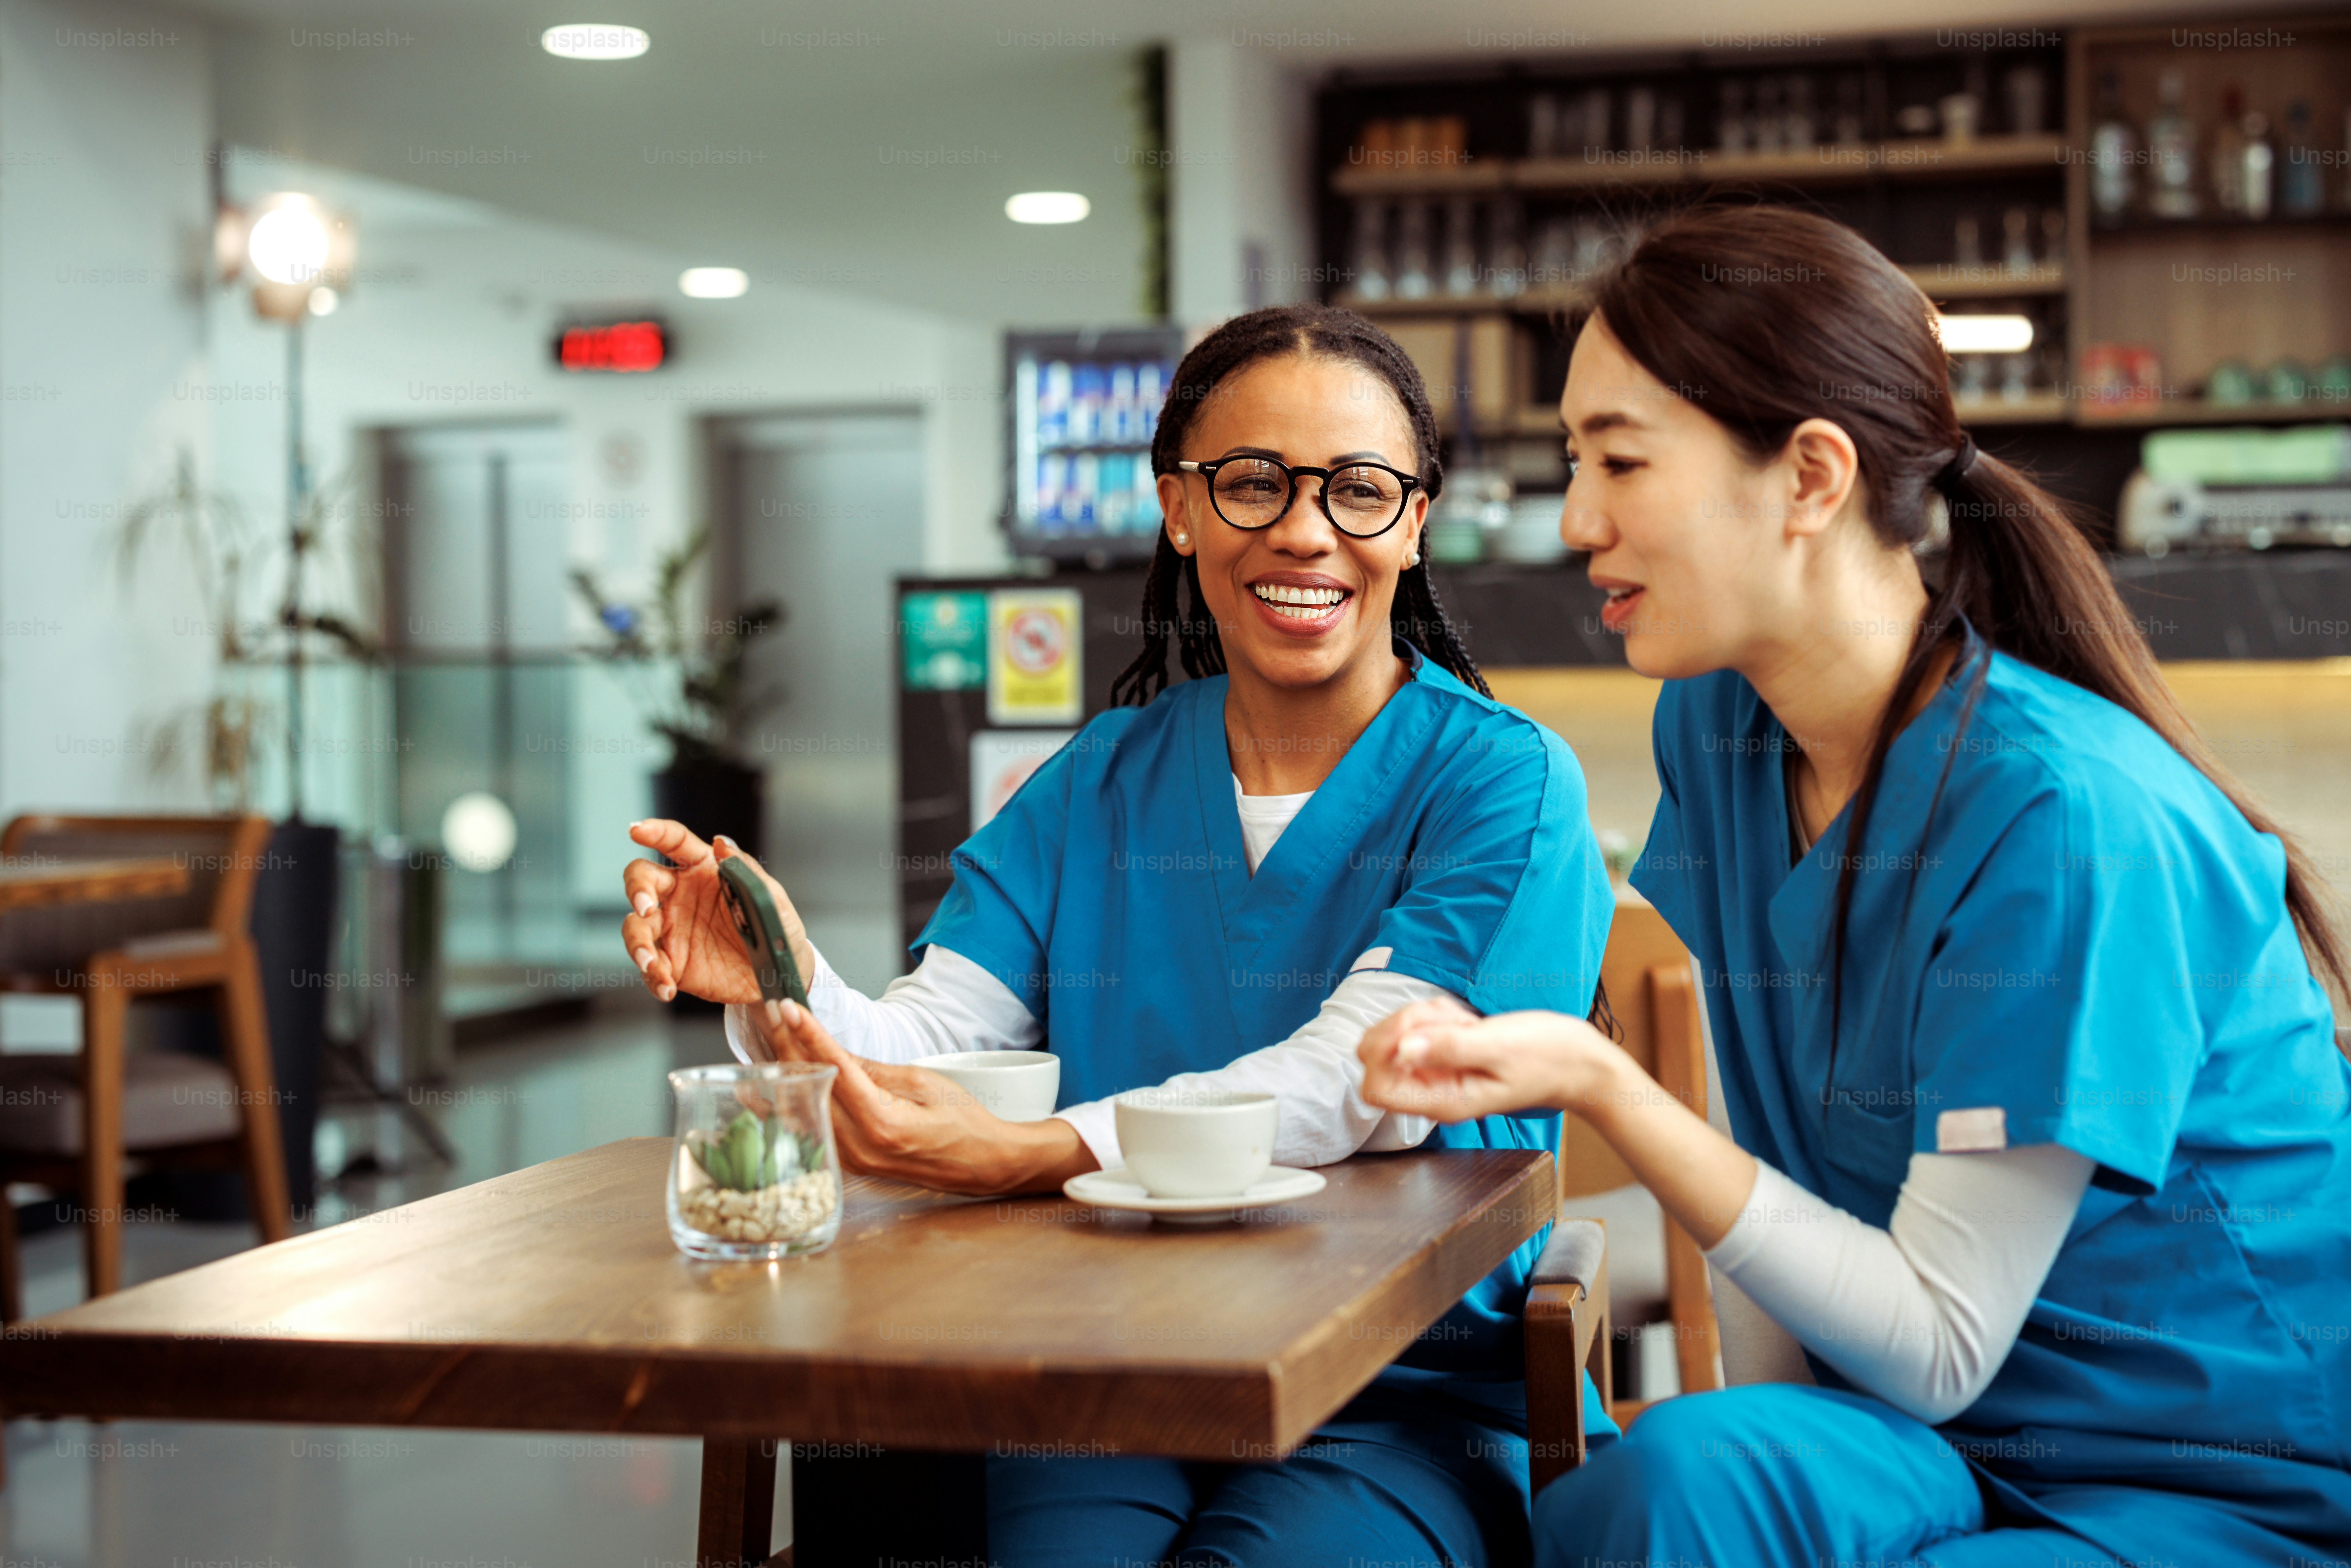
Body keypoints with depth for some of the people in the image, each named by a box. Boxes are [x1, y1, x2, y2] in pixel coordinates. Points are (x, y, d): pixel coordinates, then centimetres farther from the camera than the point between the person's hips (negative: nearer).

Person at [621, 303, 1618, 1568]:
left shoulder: (1501, 778, -3)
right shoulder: (1094, 789, 13)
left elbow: (1372, 1079, -18)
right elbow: (925, 1043, 3)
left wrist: (1033, 1155, -32)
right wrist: (786, 991, -22)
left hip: (1409, 1400, -3)